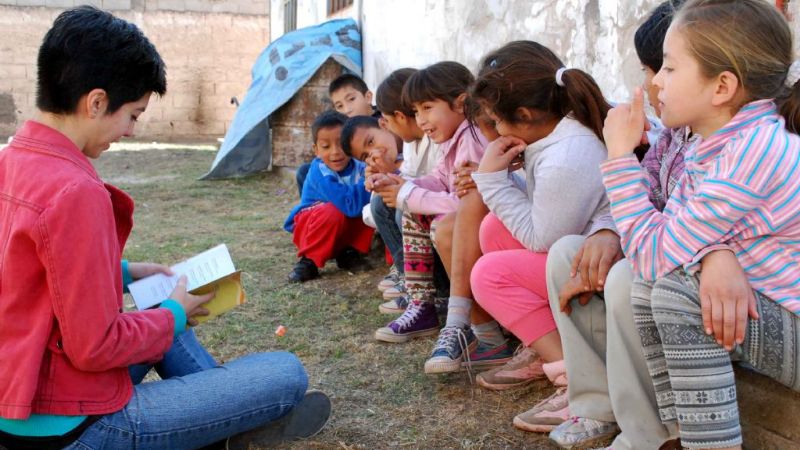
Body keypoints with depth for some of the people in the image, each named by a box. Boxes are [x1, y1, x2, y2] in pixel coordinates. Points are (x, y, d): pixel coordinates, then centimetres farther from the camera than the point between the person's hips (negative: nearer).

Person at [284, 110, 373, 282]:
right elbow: (349, 204, -36)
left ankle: (349, 252, 0)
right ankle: (308, 260, -13)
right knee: (334, 212, -35)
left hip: (345, 229, 4)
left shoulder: (359, 167, -13)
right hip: (307, 226, -4)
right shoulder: (319, 171, -27)